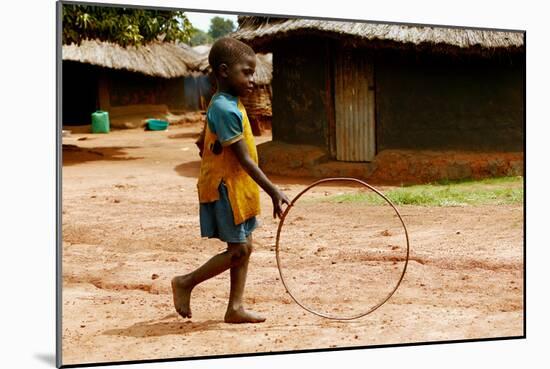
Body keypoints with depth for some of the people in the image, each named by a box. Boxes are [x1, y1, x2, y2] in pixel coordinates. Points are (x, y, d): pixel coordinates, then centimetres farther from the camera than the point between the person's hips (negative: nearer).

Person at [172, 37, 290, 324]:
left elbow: (203, 143, 20)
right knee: (238, 250, -5)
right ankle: (185, 283, 9)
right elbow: (245, 159, -24)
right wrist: (273, 192, -24)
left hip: (238, 189, 10)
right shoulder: (227, 109, -21)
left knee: (244, 247, 10)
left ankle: (235, 308, 15)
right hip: (226, 189, -10)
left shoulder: (223, 105, 10)